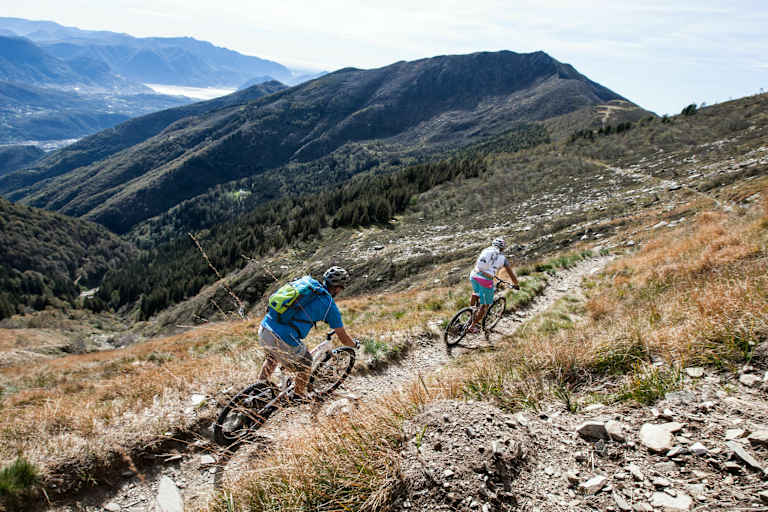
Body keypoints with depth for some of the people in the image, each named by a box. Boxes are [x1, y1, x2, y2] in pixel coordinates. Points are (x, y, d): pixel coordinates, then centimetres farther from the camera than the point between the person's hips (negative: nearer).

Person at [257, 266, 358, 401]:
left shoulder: (306, 280, 15)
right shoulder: (329, 305, 0)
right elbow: (343, 338, 9)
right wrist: (354, 344, 32)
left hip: (263, 330, 6)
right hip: (283, 341, -6)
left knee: (272, 357, 38)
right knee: (305, 364, 23)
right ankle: (299, 397, 36)